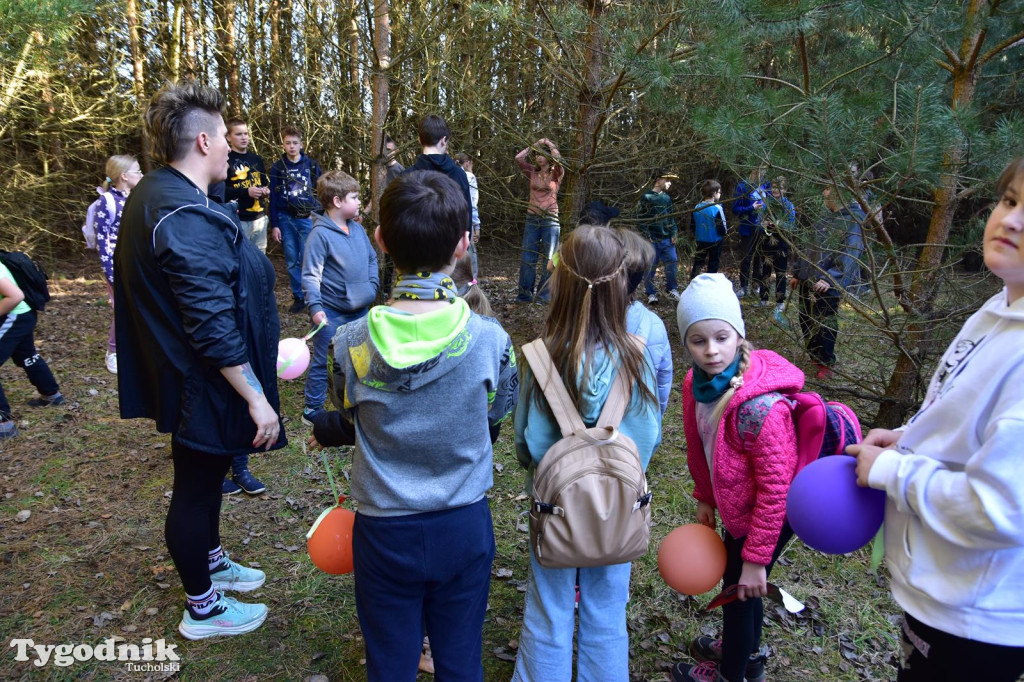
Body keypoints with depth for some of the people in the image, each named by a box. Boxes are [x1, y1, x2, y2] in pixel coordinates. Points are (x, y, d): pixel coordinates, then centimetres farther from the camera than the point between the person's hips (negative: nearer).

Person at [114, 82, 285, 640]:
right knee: (197, 488, 7)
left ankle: (212, 563, 48)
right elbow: (214, 329, -30)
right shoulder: (186, 220, -28)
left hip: (190, 377, 10)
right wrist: (256, 398, -24)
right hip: (207, 385, -10)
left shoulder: (154, 194, 6)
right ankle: (201, 609, 28)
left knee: (204, 477, 25)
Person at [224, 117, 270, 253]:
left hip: (260, 218, 6)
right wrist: (246, 192, -21)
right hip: (238, 220, -6)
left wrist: (266, 190, 2)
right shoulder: (226, 160, -6)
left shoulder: (257, 159, 15)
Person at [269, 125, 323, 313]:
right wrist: (274, 225, 0)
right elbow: (273, 198, 5)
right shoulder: (277, 167, 5)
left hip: (307, 219, -2)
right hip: (286, 220, 2)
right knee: (292, 261, 6)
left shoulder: (312, 165, 3)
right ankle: (298, 297, 15)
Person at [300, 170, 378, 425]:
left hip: (360, 309, 7)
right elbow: (310, 274, -17)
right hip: (332, 313, -7)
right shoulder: (320, 234, -16)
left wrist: (372, 284, 3)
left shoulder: (357, 229, 4)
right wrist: (315, 306, -24)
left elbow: (371, 258, 16)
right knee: (322, 363, 4)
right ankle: (312, 411, 18)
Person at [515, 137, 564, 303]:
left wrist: (549, 143, -4)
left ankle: (545, 296, 6)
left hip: (550, 219, -3)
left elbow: (557, 158, -18)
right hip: (532, 218, 3)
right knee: (527, 258, 3)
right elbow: (518, 158, 0)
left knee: (548, 259, 0)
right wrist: (533, 146, 7)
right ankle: (525, 294, 10)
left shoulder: (556, 174, 1)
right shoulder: (533, 173, 10)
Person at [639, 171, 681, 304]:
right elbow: (642, 218, -6)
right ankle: (651, 293, 10)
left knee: (672, 262, 3)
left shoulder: (667, 198, 15)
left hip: (667, 238, 5)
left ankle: (671, 288, 20)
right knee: (650, 267, 0)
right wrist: (646, 235, -12)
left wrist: (674, 233, 8)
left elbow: (671, 217, 19)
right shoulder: (646, 197, -2)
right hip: (652, 239, -5)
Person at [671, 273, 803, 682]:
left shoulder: (760, 407, -35)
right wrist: (705, 499, 13)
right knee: (733, 578, 25)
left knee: (741, 586, 11)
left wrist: (757, 557, -22)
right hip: (735, 506, 8)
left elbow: (776, 488, -29)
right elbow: (698, 448, 5)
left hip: (771, 515, -7)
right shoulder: (698, 384, -11)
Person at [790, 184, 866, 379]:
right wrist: (798, 273, 20)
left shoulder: (853, 222, -14)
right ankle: (815, 357, 35)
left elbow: (849, 256, -24)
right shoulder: (826, 217, 12)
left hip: (828, 285, -8)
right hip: (807, 280, 8)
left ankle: (826, 364, 23)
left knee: (824, 325, 4)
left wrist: (830, 278, -34)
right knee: (806, 321, 16)